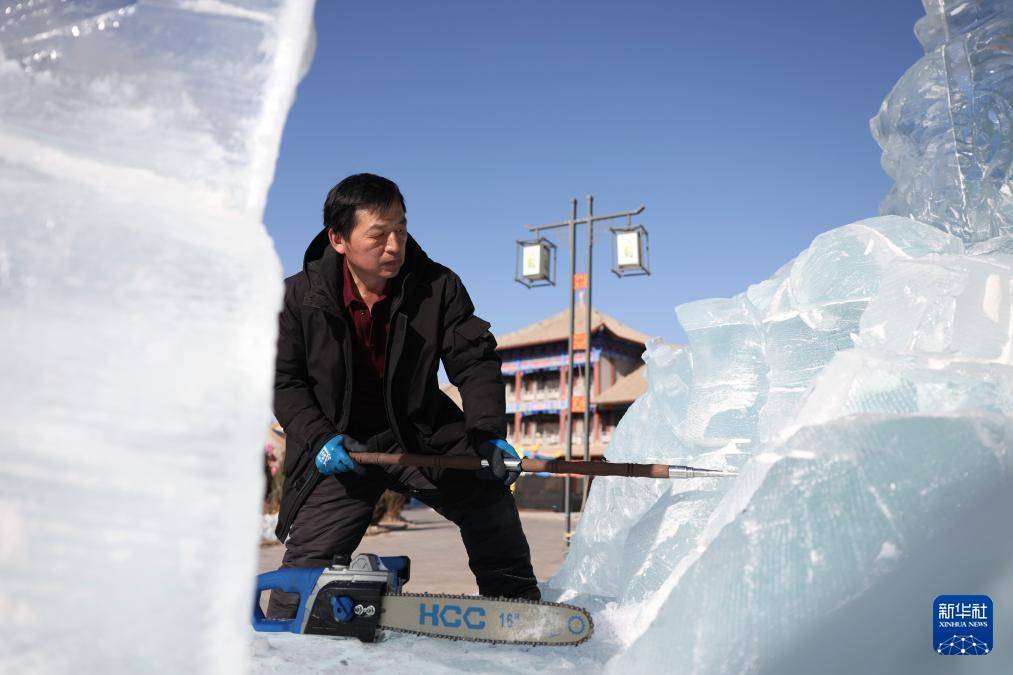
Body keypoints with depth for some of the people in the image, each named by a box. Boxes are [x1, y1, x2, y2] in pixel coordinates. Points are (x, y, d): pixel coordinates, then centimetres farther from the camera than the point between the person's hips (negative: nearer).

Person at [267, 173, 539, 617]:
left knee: (489, 497, -11)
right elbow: (286, 382, -3)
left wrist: (488, 434, -23)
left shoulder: (438, 286, -10)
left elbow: (475, 363, -10)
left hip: (424, 434, 1)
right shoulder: (299, 297, -9)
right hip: (342, 446, 0)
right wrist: (319, 439, -18)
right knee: (306, 560, -5)